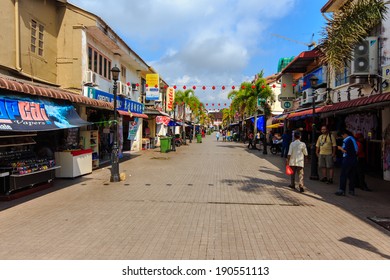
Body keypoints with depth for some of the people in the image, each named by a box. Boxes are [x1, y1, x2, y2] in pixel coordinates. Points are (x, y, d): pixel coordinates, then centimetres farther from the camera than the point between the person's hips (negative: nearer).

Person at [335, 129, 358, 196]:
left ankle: (342, 190, -7)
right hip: (354, 159, 8)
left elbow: (345, 150, -18)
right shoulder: (353, 139, 15)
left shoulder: (347, 140, -11)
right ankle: (352, 190, 16)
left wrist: (340, 148, -1)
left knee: (343, 175, -5)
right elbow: (356, 151, 18)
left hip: (347, 160, -8)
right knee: (352, 175, 12)